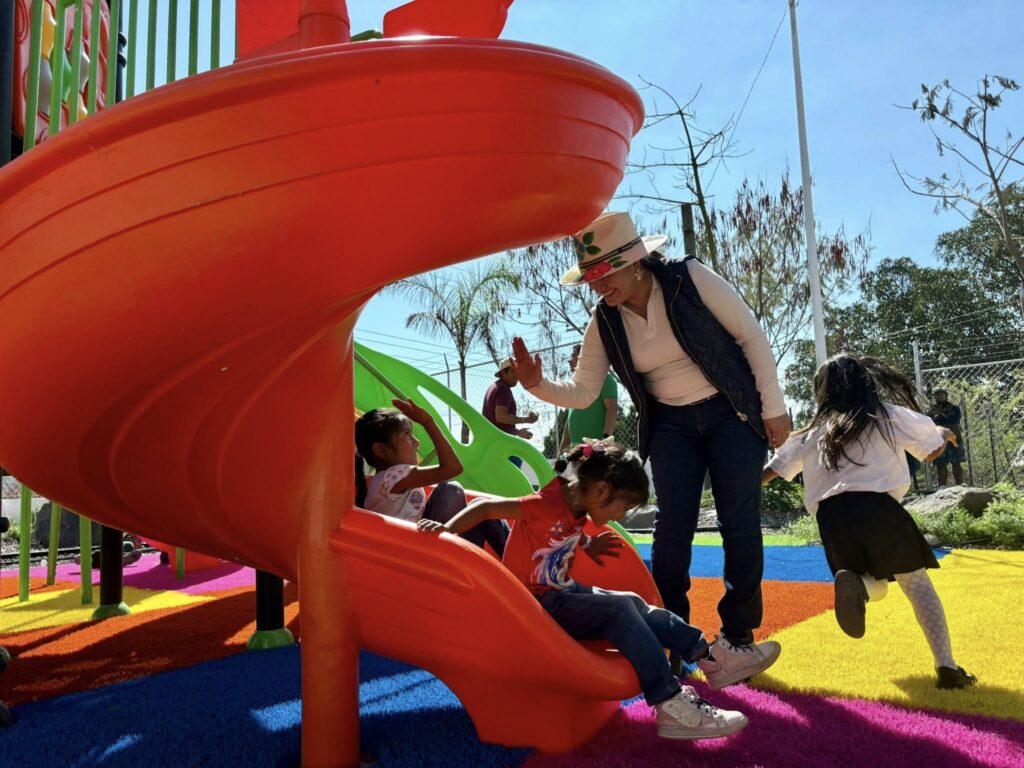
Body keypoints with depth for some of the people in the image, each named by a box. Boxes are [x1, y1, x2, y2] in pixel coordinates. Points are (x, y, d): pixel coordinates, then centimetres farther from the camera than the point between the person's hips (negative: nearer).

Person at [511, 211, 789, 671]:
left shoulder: (691, 278, -17)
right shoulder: (604, 323, -7)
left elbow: (752, 337, -10)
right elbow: (582, 392, -4)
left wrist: (773, 409, -9)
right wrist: (537, 386, -24)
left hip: (732, 413, -2)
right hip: (672, 426, 3)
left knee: (740, 524, -1)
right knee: (672, 527, -3)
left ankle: (739, 635, 16)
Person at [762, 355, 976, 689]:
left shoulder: (812, 433, 21)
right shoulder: (890, 415, 16)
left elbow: (770, 471, 23)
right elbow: (933, 449, 25)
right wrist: (942, 433, 47)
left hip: (832, 517, 2)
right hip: (877, 507, -2)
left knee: (875, 588, 20)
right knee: (917, 583, 10)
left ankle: (853, 582, -17)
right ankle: (947, 665, -5)